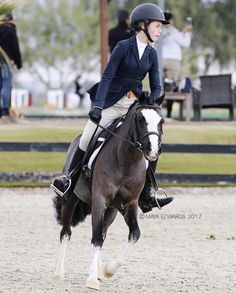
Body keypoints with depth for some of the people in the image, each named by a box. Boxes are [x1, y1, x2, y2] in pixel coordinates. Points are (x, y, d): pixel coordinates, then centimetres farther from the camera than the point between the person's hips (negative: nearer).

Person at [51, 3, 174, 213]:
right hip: (112, 103, -4)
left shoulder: (151, 54, 6)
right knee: (87, 142, -7)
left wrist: (152, 101, -13)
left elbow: (156, 87, 9)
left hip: (135, 105, 4)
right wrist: (97, 107, -23)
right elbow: (107, 77, -14)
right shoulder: (123, 47, -9)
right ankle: (70, 181, 13)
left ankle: (146, 197, -7)